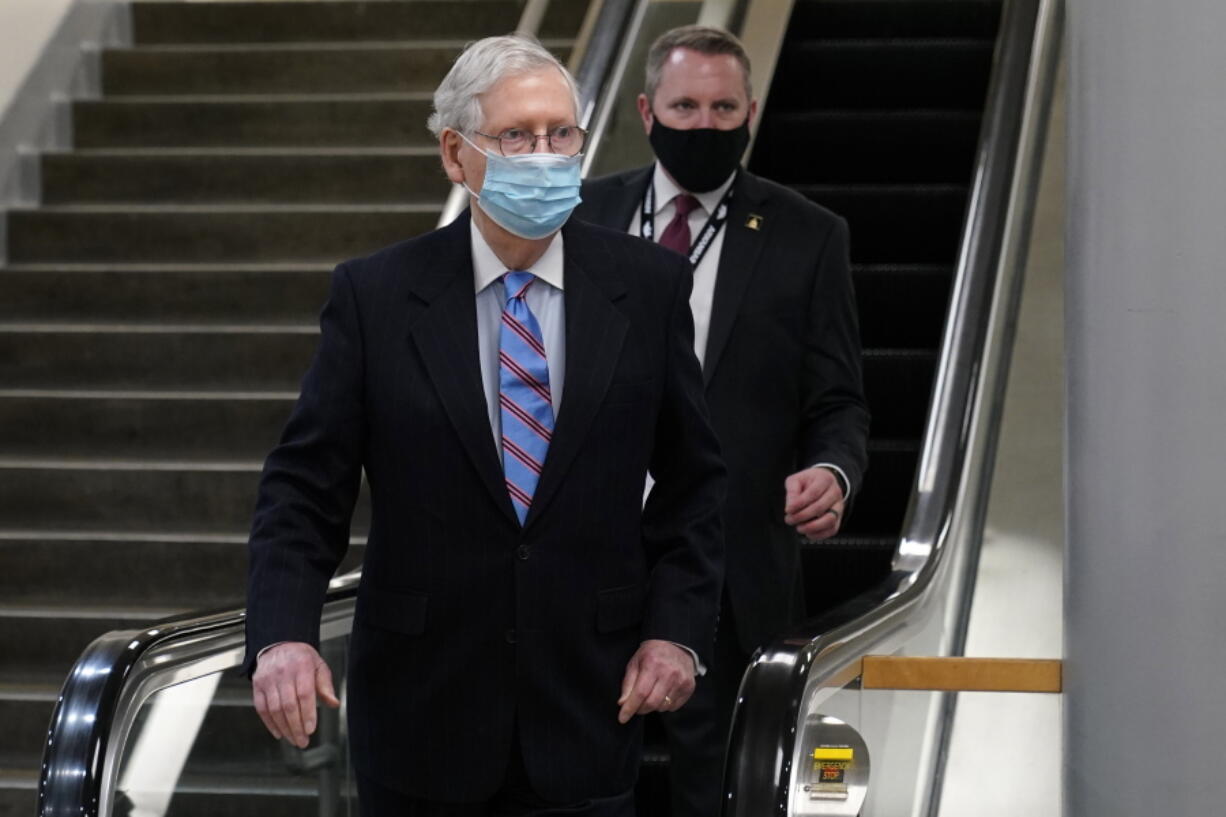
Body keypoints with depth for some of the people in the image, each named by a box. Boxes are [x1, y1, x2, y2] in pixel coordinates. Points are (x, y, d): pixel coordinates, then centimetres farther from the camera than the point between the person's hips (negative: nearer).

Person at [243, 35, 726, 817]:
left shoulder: (648, 285, 0)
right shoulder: (374, 296, -3)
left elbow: (693, 479, 7)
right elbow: (305, 488, -4)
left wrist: (678, 628, -3)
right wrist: (283, 635, -18)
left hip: (589, 717, 1)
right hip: (423, 716, 0)